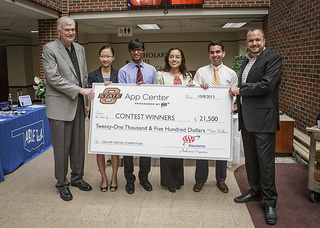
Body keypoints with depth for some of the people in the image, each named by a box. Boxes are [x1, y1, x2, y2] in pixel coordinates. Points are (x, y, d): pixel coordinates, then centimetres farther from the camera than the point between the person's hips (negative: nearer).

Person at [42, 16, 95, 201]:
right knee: (61, 147, 2)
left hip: (78, 104, 6)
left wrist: (85, 99, 13)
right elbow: (53, 78, -15)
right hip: (60, 105, -6)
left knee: (79, 144, 13)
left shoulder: (80, 49, 13)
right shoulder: (49, 49, -6)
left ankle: (77, 178, 29)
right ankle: (62, 184, 18)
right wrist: (80, 90, -18)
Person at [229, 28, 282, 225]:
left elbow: (266, 85, -19)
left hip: (263, 118, -8)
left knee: (265, 161, -3)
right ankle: (255, 192, 32)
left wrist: (239, 90, -9)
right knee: (250, 159, 16)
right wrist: (238, 103, 9)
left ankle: (270, 202, 12)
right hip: (246, 118, 8)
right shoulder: (246, 61, 18)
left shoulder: (273, 59, -7)